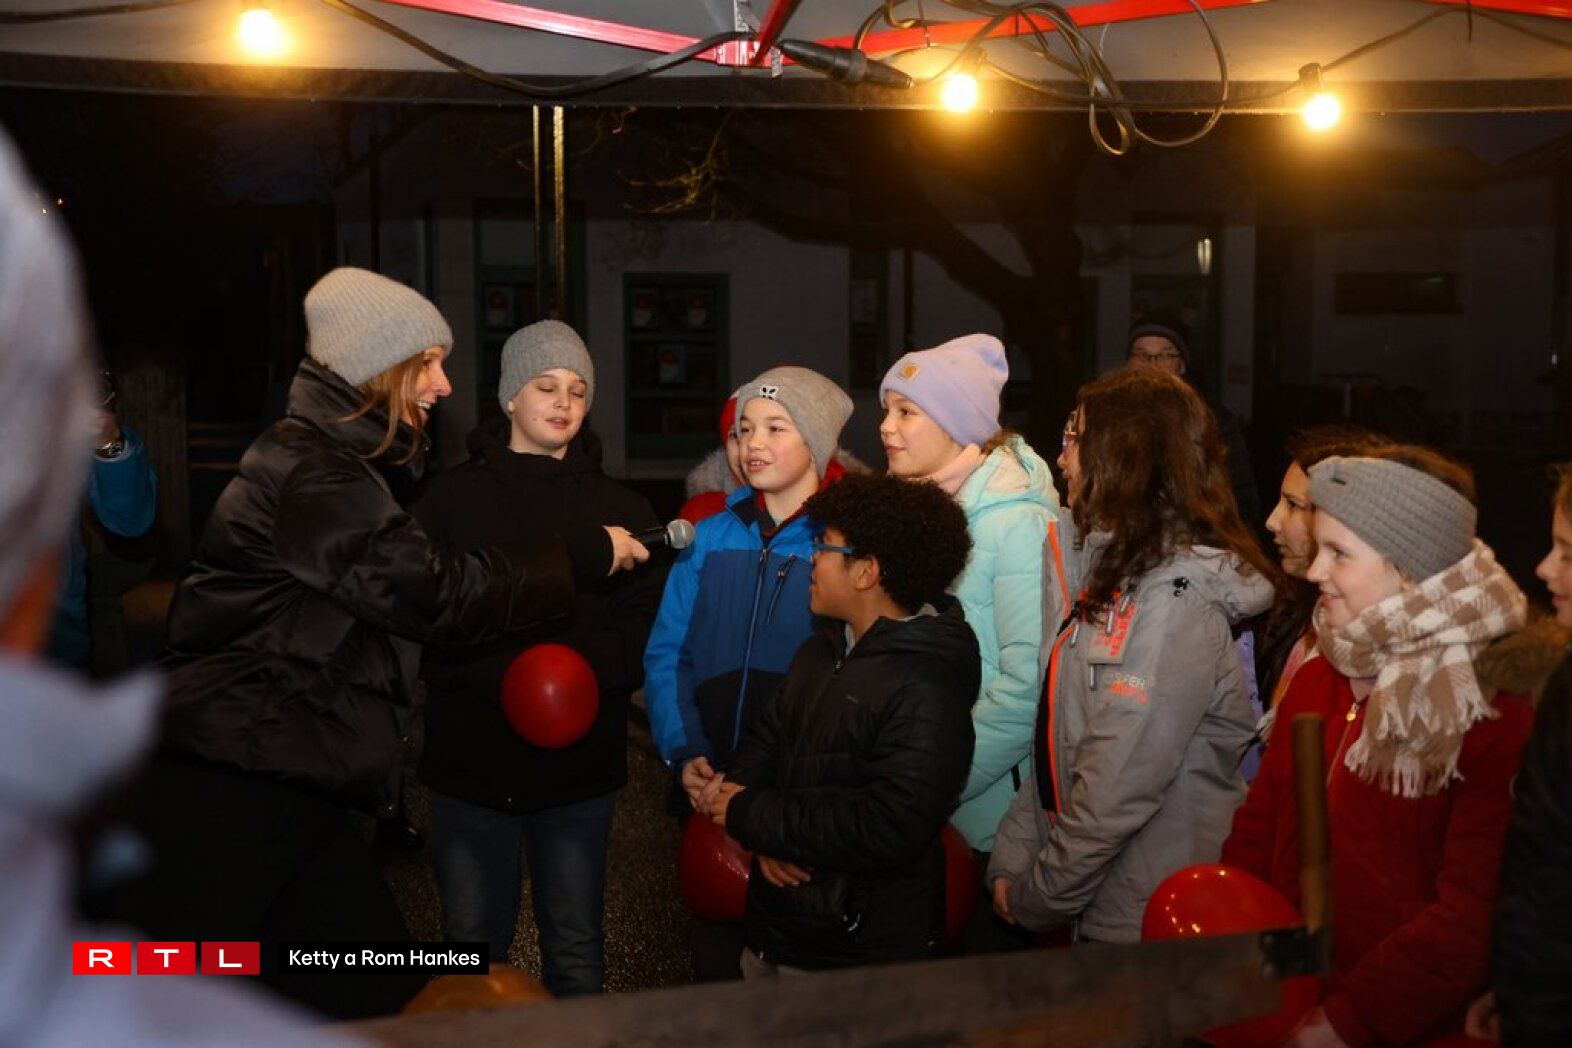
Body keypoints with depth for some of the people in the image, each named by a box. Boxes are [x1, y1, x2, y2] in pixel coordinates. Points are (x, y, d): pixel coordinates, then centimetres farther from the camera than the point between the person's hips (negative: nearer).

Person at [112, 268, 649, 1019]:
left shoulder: (358, 467, 18)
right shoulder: (307, 470, -14)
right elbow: (438, 591, -16)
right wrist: (584, 557, -8)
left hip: (295, 787, 10)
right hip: (221, 795, -10)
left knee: (384, 999, 8)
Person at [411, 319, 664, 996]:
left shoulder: (620, 508, 10)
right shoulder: (452, 497, 5)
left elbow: (644, 627, 1)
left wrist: (581, 672, -17)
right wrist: (504, 677, -19)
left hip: (579, 763, 1)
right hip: (471, 757, -1)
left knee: (576, 952, 9)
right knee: (472, 947, 7)